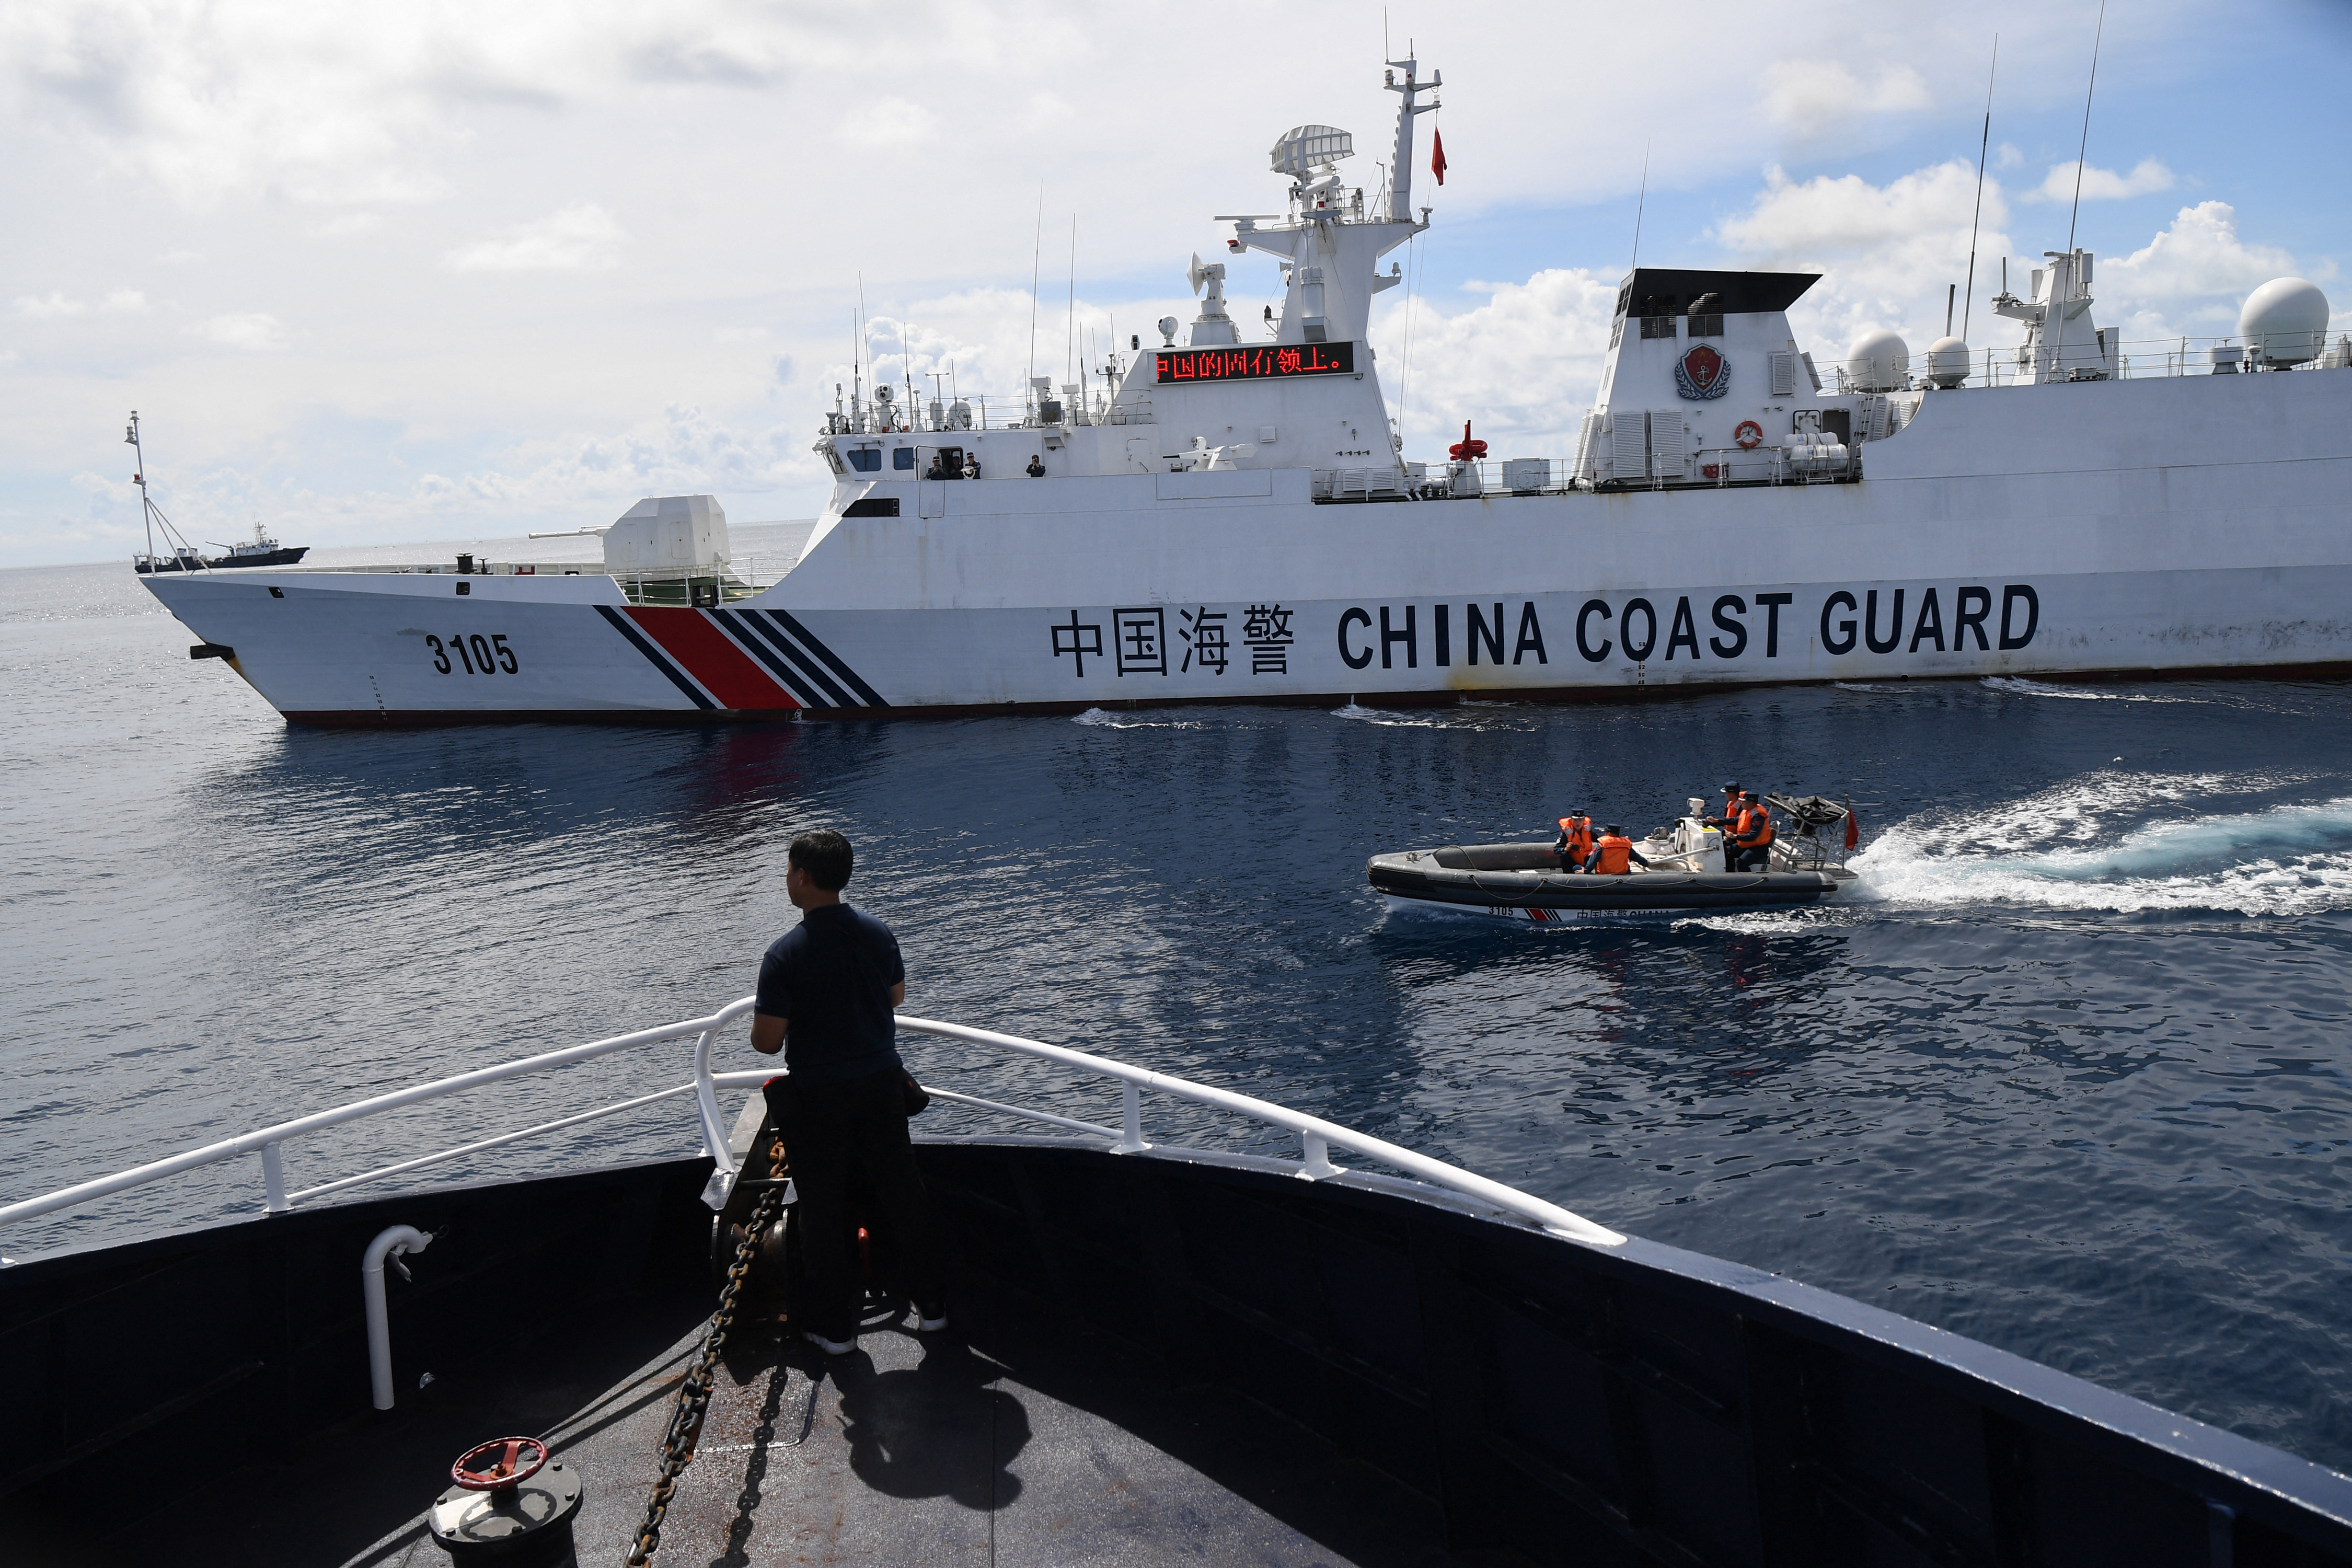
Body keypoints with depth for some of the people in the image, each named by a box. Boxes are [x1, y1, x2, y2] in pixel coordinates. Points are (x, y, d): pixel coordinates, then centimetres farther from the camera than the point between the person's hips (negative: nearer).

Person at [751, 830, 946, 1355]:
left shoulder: (786, 954, -20)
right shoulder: (877, 933, -5)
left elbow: (767, 1041, -17)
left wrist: (762, 1020, 5)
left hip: (818, 1095, -4)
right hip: (882, 1080, 4)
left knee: (823, 1208, 10)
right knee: (901, 1191, 16)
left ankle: (835, 1325, 20)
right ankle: (931, 1302, 27)